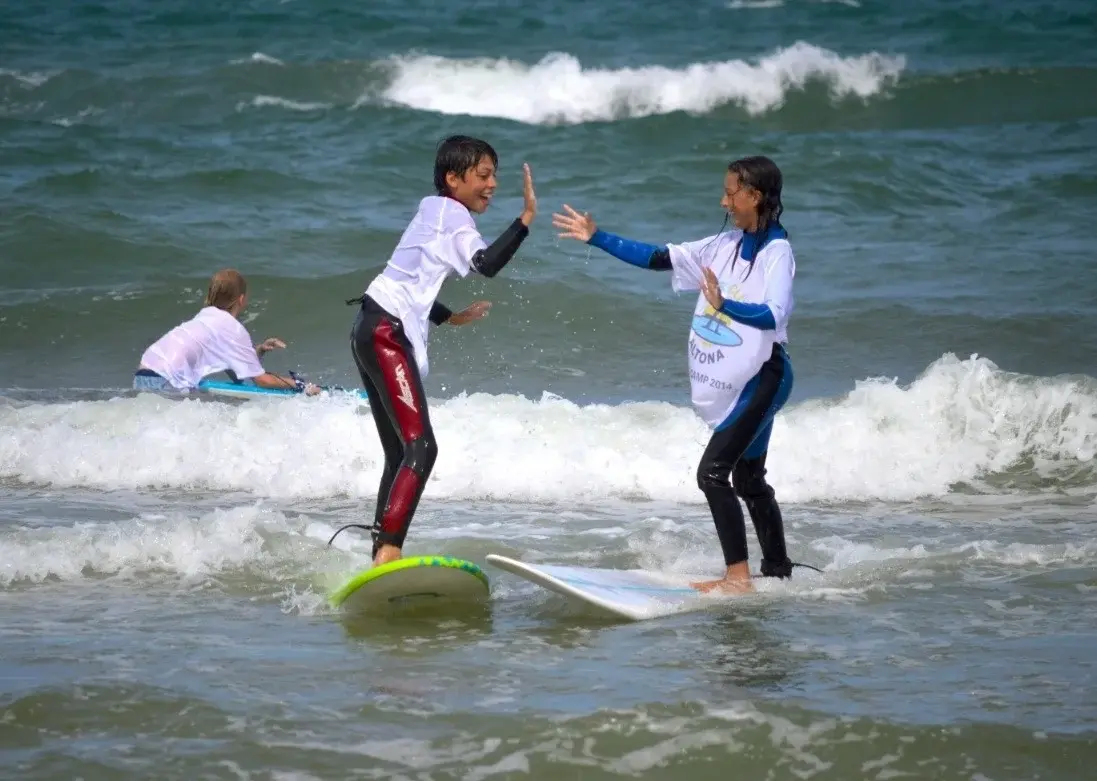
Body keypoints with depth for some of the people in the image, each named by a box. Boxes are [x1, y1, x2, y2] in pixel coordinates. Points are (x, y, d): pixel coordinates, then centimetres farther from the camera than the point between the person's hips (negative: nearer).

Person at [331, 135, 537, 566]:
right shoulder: (450, 212, -5)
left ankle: (380, 556, 10)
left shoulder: (434, 211, 23)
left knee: (401, 455, 11)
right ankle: (388, 551, -32)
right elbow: (487, 263, -23)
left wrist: (451, 317, 31)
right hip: (386, 332, -11)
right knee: (421, 446, -21)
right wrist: (527, 217, -24)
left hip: (374, 331, 11)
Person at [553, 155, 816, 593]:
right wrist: (597, 238, 9)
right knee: (748, 479, 15)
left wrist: (725, 305, -45)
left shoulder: (776, 251, -14)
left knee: (713, 472, -15)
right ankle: (778, 572, 26)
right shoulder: (725, 246, 9)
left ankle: (738, 577, -14)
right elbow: (659, 258, 12)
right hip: (733, 382, 9)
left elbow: (774, 315, -28)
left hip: (762, 377, -9)